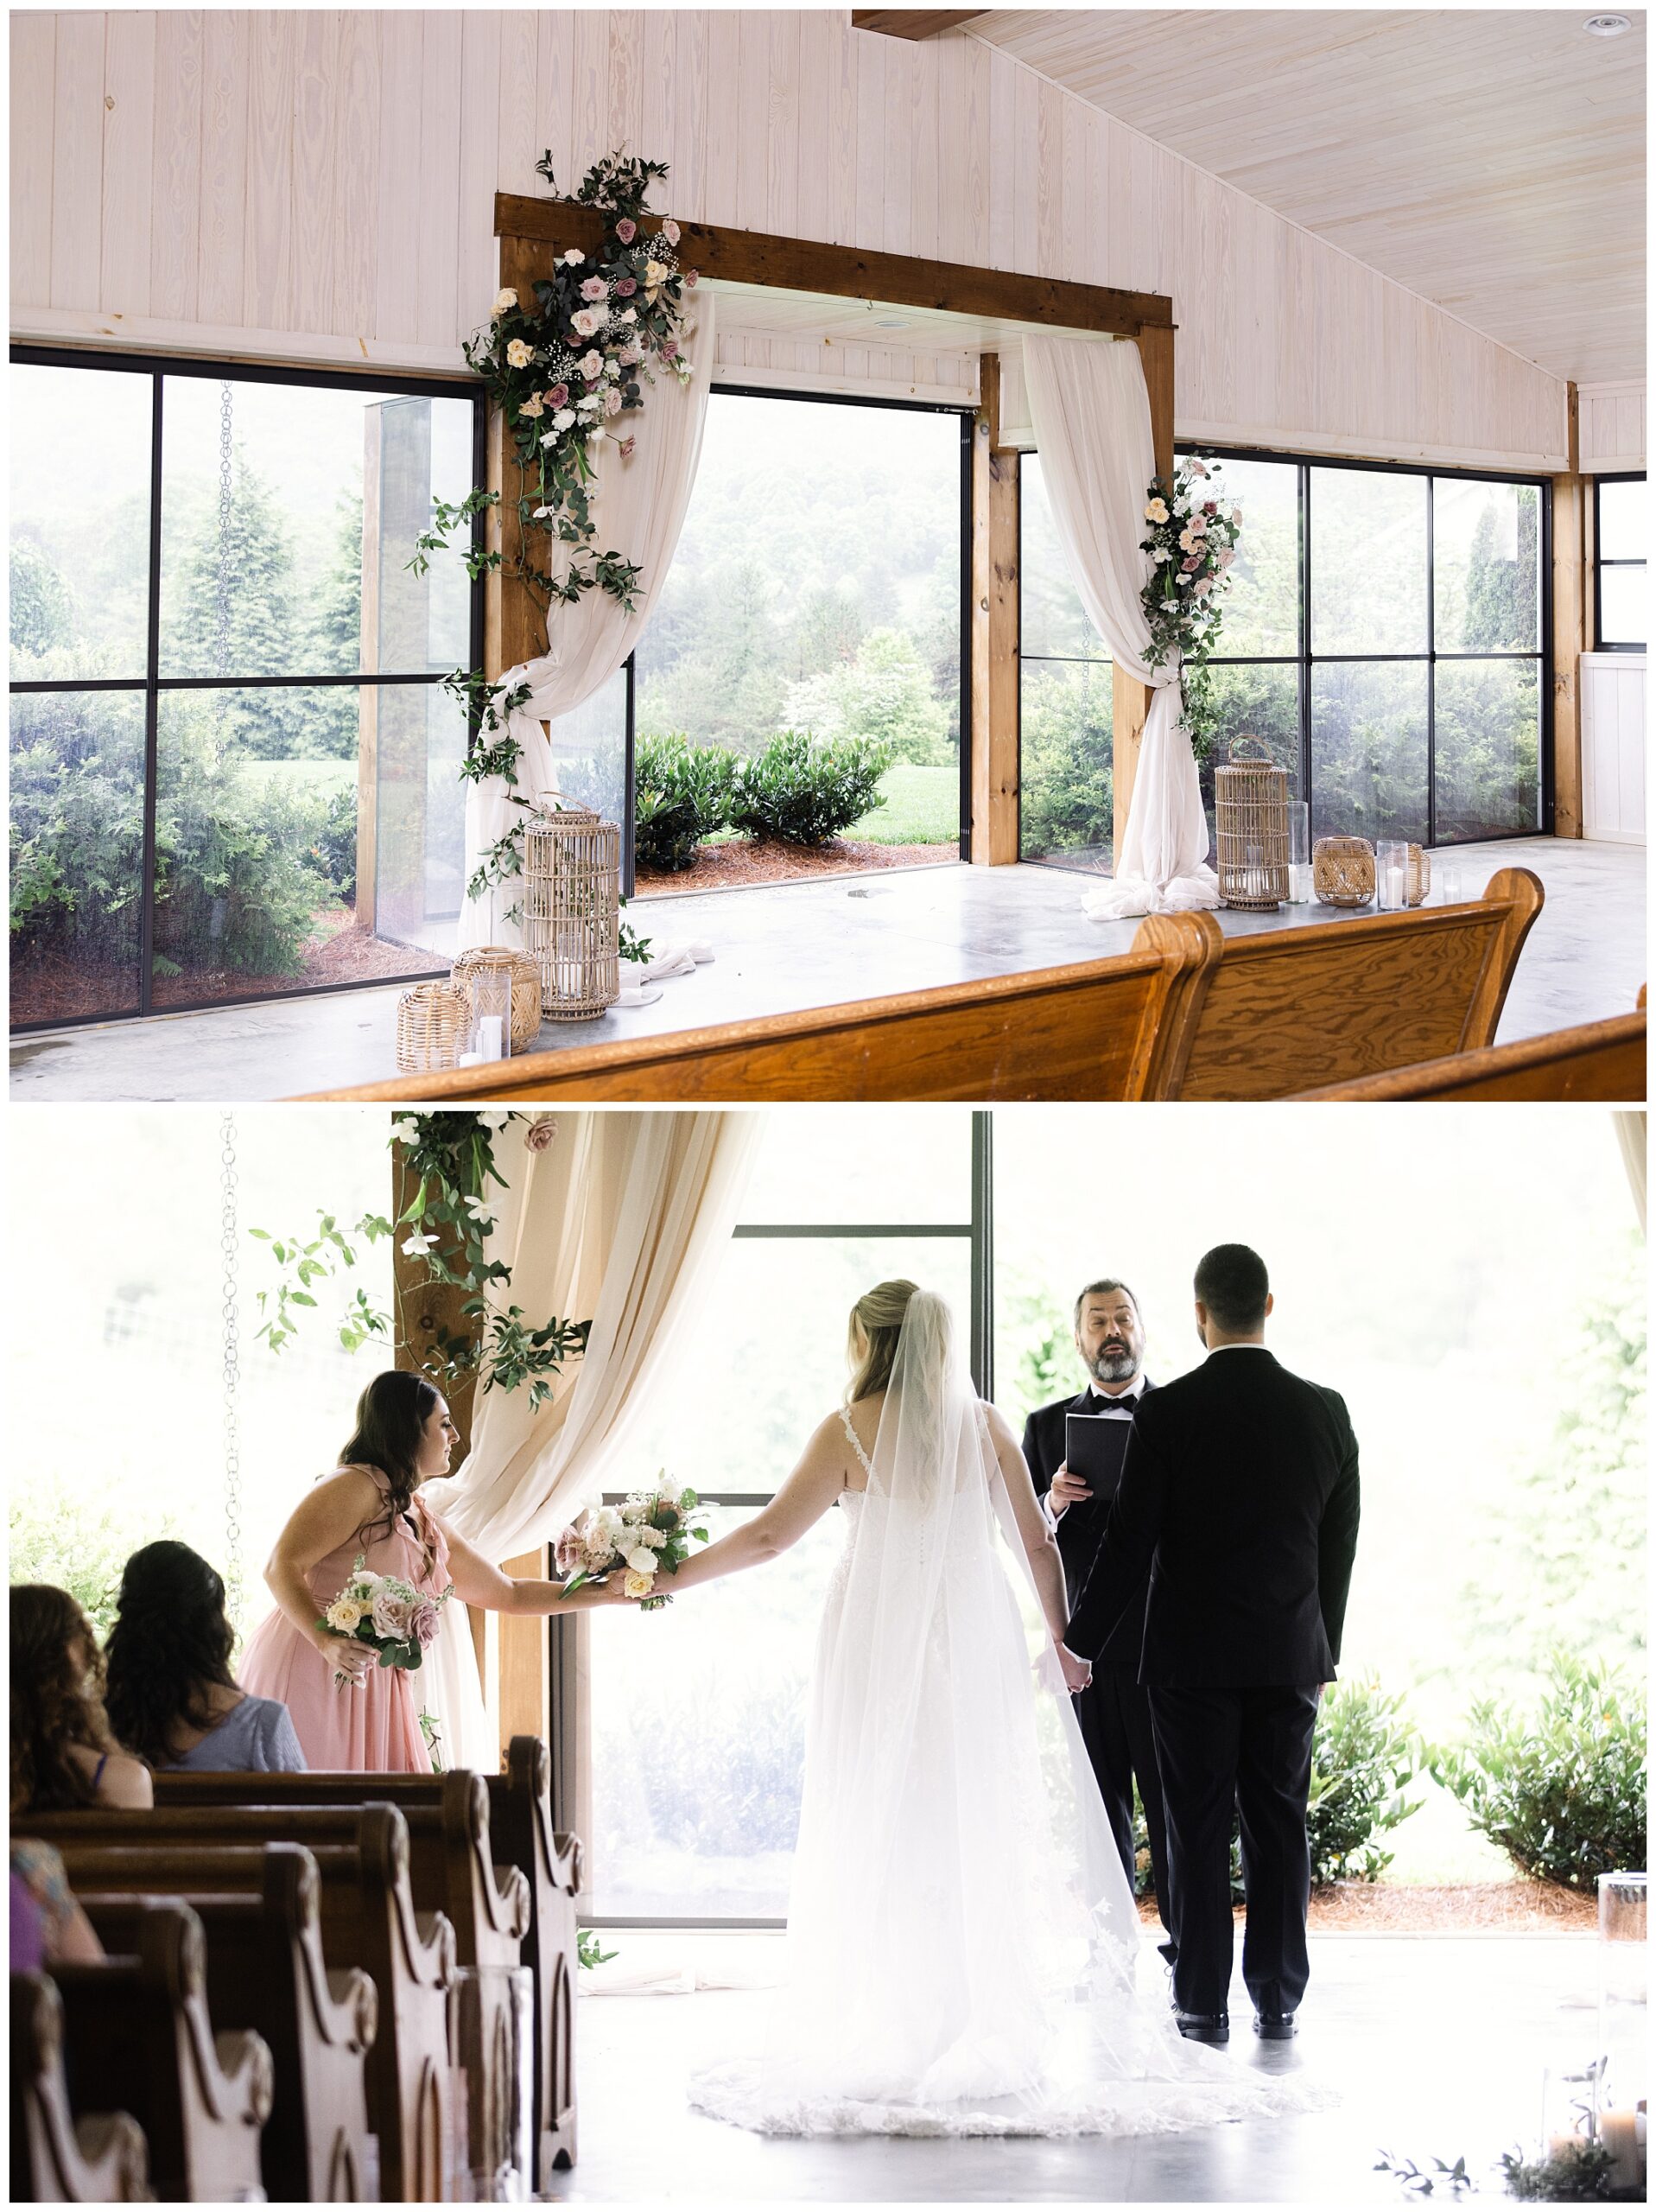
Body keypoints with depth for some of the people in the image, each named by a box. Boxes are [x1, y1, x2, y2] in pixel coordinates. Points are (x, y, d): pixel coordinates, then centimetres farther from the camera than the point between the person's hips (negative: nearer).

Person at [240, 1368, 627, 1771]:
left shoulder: (428, 1526, 19)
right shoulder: (356, 1486, -8)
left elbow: (508, 1594, 28)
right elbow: (281, 1567, -15)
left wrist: (605, 1593, 24)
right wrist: (327, 1642, -29)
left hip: (375, 1691, 9)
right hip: (310, 1671, -9)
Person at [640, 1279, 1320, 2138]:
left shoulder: (850, 1430, -6)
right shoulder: (983, 1425, 4)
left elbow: (771, 1534, -9)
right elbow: (1035, 1545, 5)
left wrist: (673, 1575, -1)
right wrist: (1058, 1639, 16)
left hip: (879, 1647, -3)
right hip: (975, 1648, 3)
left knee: (879, 1840, 3)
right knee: (979, 1832, 8)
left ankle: (893, 2036, 2)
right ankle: (992, 2030, 10)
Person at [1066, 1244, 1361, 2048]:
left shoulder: (1166, 1413, -10)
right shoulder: (1324, 1411, 0)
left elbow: (1130, 1545, -9)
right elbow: (1340, 1546, 7)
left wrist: (1077, 1643, 0)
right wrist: (1324, 1652, 18)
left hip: (1192, 1654, -3)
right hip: (1290, 1653, 3)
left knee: (1198, 1832, 2)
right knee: (1279, 1827, 8)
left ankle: (1203, 2006, 5)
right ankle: (1278, 2003, 11)